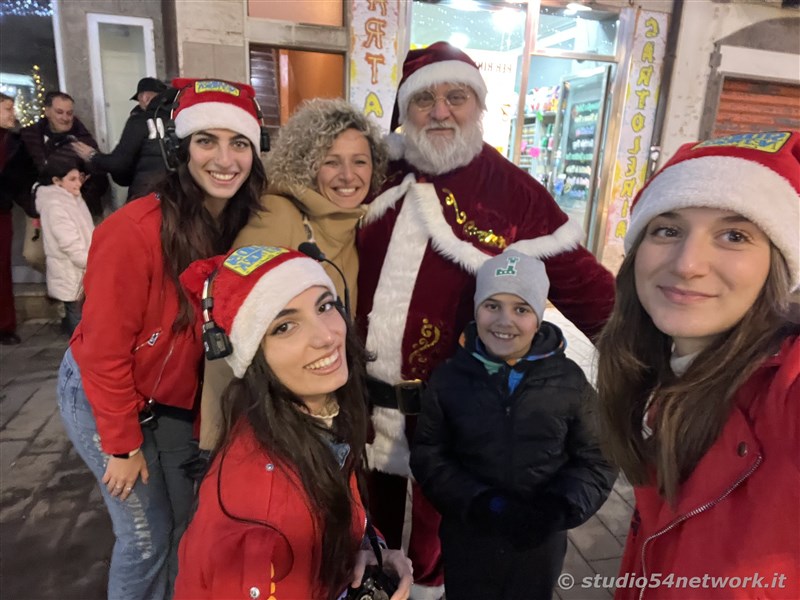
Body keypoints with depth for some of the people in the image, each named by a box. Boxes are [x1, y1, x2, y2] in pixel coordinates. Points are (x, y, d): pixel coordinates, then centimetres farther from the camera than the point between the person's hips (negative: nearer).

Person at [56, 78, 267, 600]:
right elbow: (104, 350, -21)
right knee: (148, 535, 7)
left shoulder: (241, 227, -9)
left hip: (177, 400, 6)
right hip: (103, 398, -5)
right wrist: (123, 445, -14)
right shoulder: (134, 230, -28)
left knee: (187, 521, 19)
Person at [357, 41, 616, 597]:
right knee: (373, 512, 27)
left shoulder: (516, 193, -11)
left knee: (438, 517, 20)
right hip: (365, 394, 4)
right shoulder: (380, 176, 1)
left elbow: (584, 285, -10)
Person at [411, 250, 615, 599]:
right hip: (467, 539, 0)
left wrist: (560, 508, -17)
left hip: (541, 544, 1)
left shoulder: (569, 380, -9)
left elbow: (597, 460, -2)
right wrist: (480, 503, -20)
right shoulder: (448, 378, -9)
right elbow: (428, 456, -7)